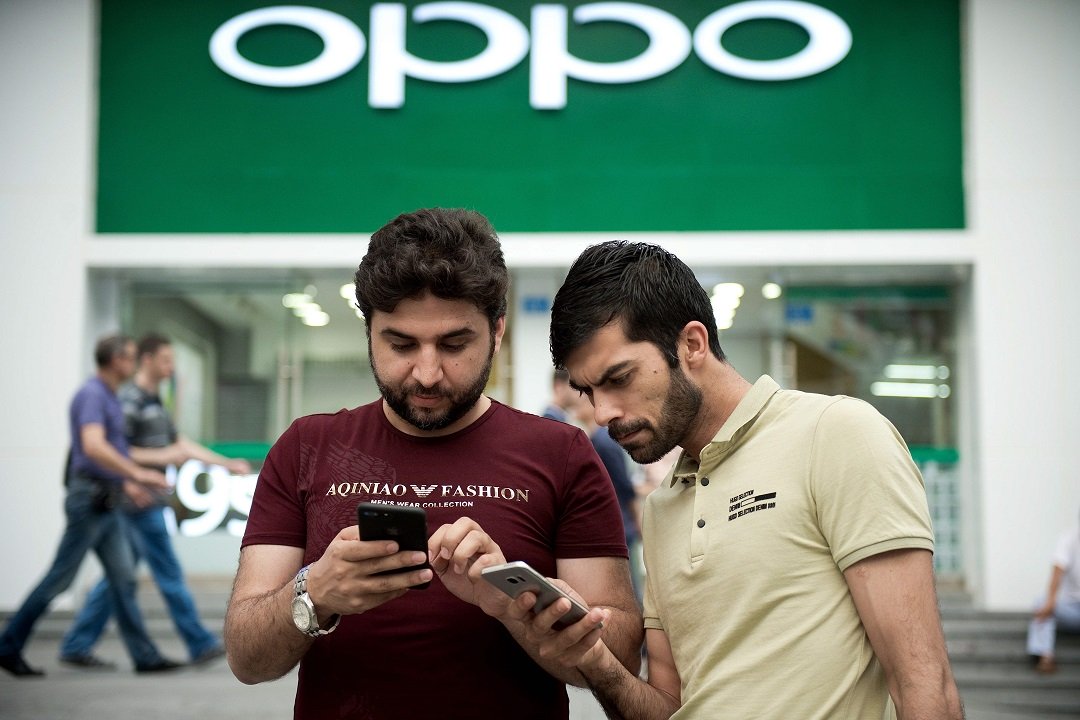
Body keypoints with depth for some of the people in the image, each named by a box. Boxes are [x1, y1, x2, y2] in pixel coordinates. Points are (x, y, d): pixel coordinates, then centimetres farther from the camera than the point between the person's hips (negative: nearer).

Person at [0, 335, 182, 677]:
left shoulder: (108, 397, 16)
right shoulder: (92, 394, -15)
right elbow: (93, 446, -29)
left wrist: (126, 484, 22)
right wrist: (137, 473, -29)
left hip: (106, 504, 10)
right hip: (89, 498, -10)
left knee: (123, 578, 6)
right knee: (60, 577, -2)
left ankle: (145, 655, 7)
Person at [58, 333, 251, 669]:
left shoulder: (154, 402, 18)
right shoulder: (129, 399, -12)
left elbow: (182, 444, 21)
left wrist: (227, 464, 17)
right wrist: (162, 456, -19)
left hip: (149, 502, 9)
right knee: (170, 575, -3)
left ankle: (76, 646, 14)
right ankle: (200, 644, 2)